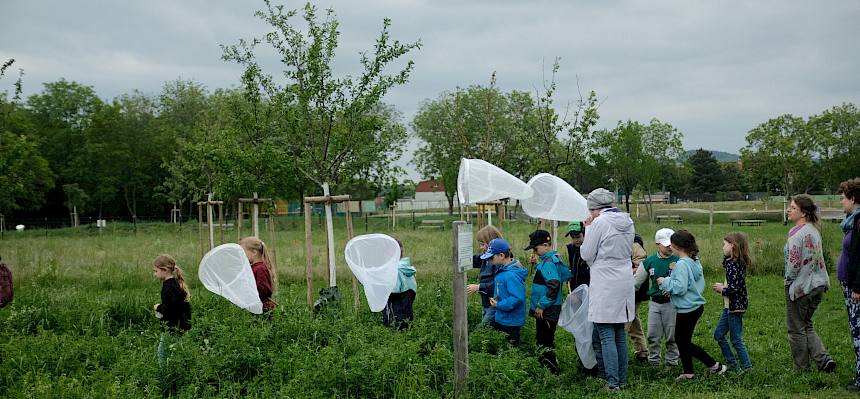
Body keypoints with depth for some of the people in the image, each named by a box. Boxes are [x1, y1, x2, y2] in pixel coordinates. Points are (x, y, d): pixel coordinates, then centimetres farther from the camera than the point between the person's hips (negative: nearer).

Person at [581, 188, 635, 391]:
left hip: (605, 286, -7)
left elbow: (586, 254, -8)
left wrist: (588, 230, 5)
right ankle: (621, 379, 18)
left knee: (606, 335, -3)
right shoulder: (627, 222, 8)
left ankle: (613, 382, -4)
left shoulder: (600, 223, -12)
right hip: (624, 283, 7)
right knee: (620, 334, 13)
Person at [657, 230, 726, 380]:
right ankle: (688, 372, 25)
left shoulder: (682, 264, -22)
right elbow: (701, 284, 12)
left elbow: (680, 287, -28)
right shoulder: (695, 262, 7)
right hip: (696, 305, 9)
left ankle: (715, 366, 8)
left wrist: (665, 282, -12)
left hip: (687, 309, -9)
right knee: (681, 339, 19)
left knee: (685, 343, 5)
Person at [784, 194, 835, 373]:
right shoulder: (814, 231, 8)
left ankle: (802, 369, 13)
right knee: (807, 326, 20)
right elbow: (819, 258, 13)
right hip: (817, 285, 9)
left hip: (800, 286, -8)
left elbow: (794, 263, -22)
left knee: (797, 329, 5)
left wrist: (789, 280, -4)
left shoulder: (797, 234, -20)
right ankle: (824, 359, 7)